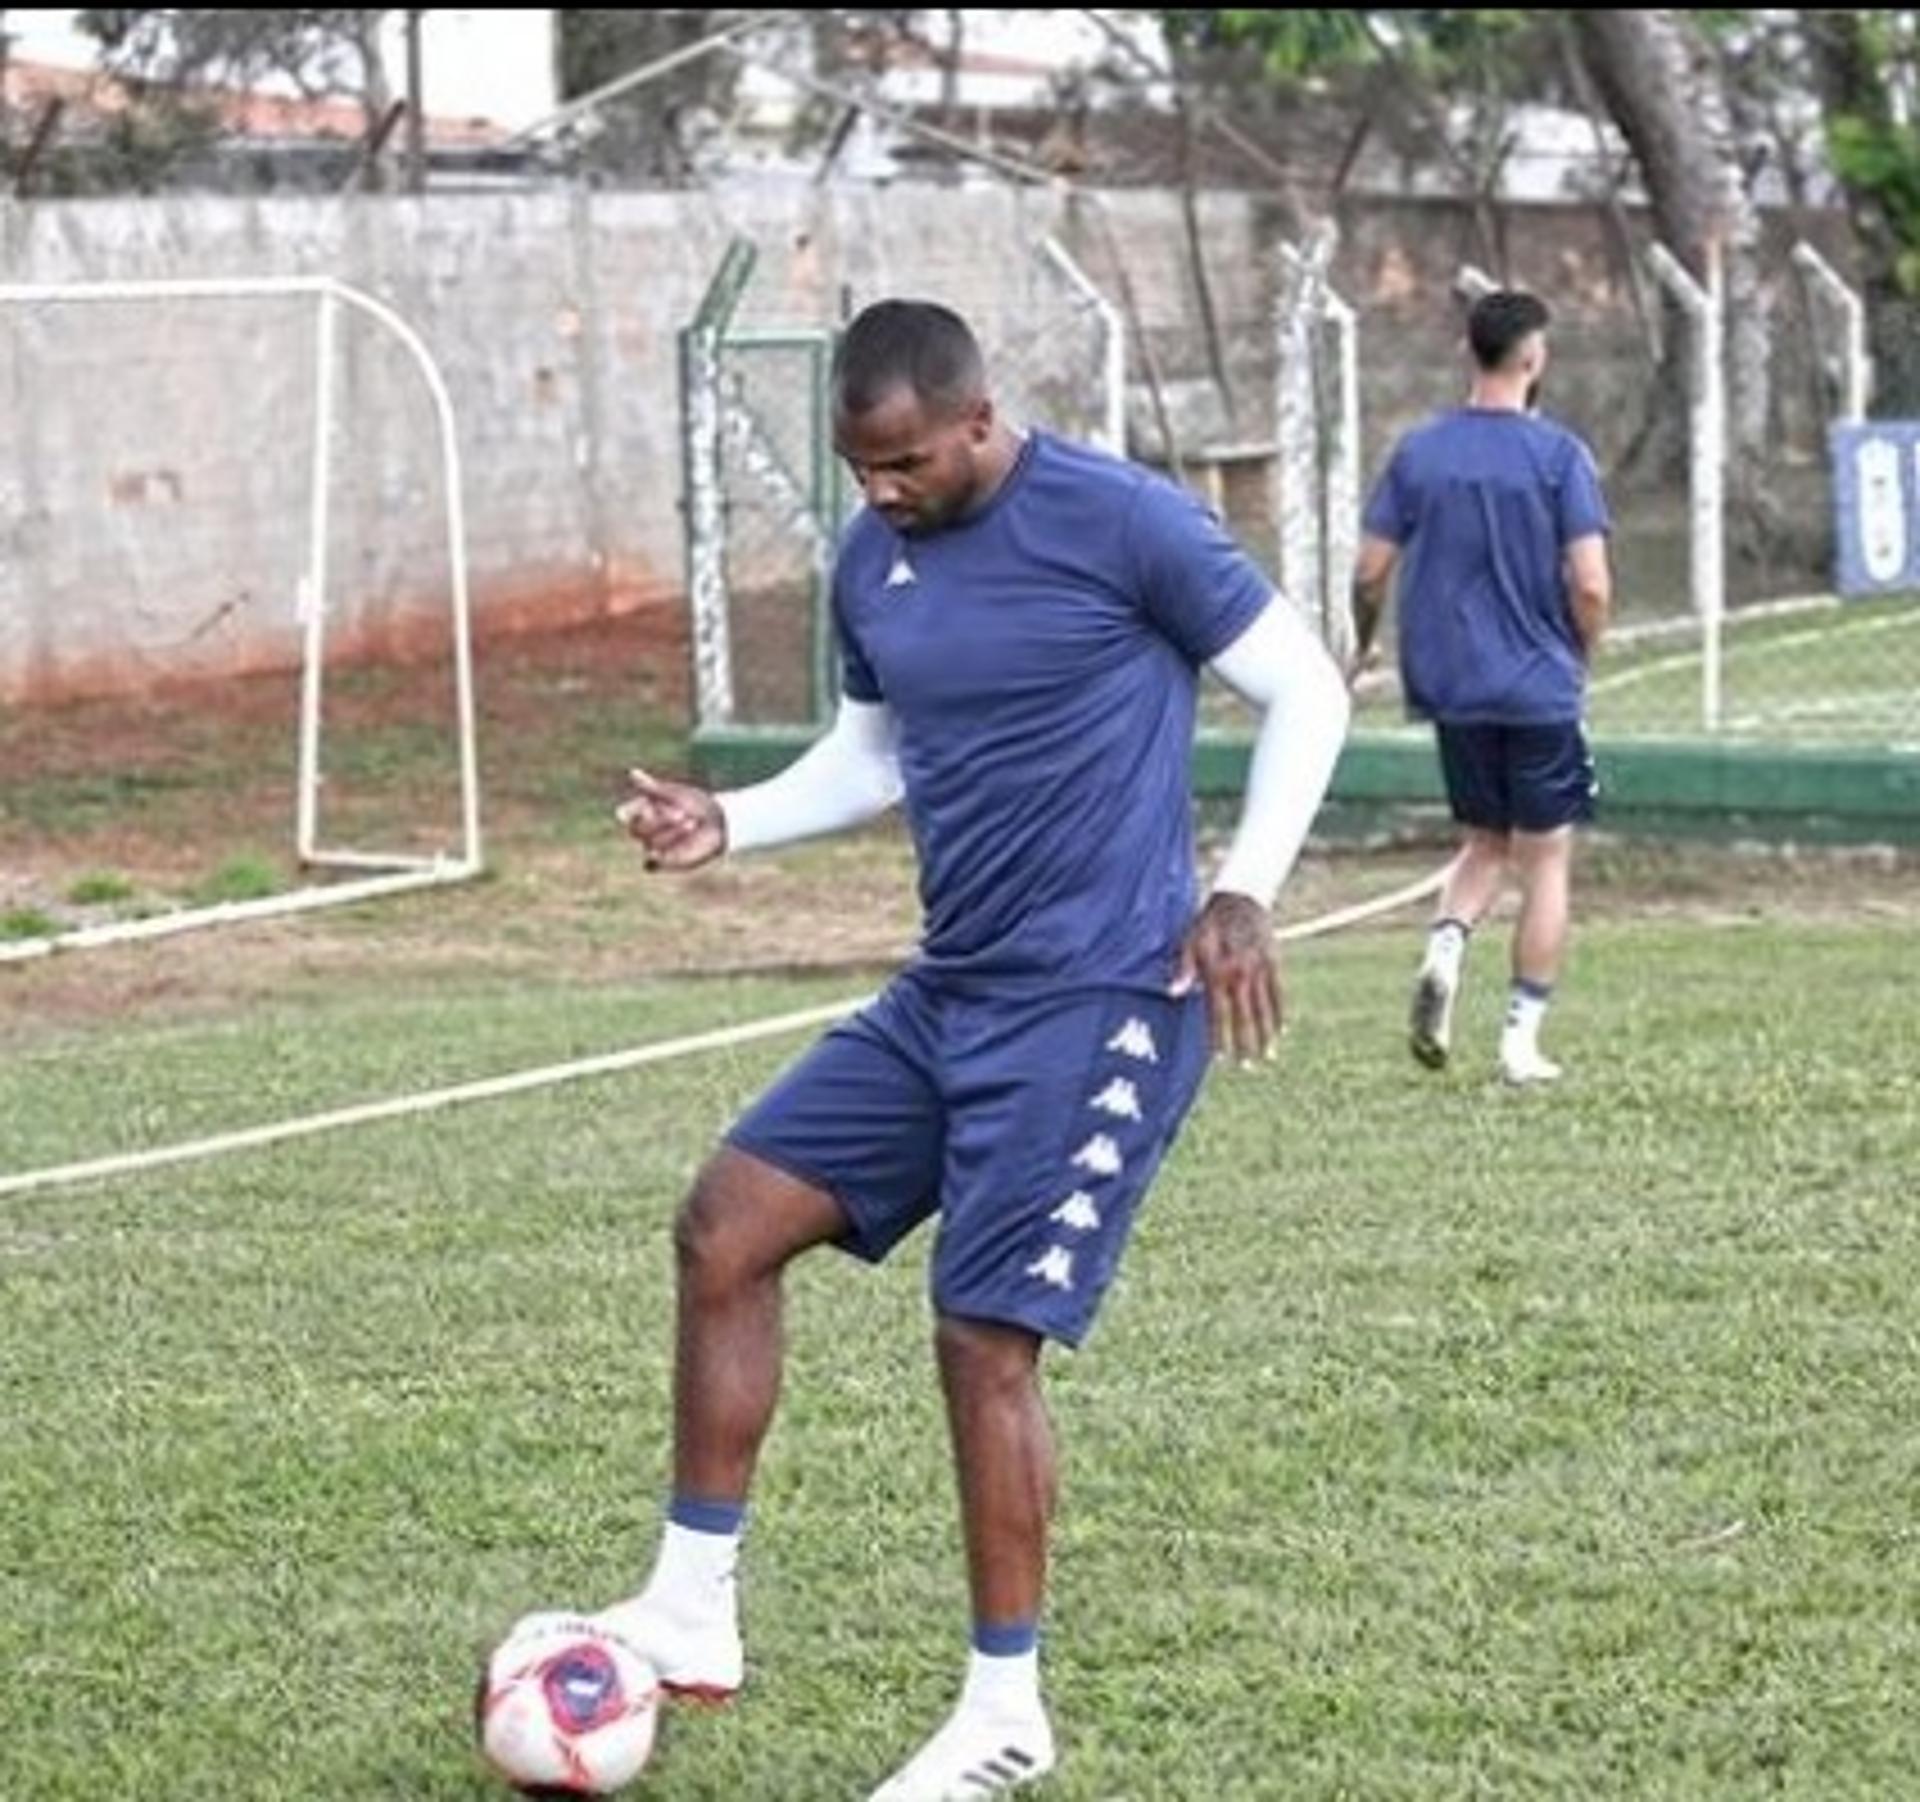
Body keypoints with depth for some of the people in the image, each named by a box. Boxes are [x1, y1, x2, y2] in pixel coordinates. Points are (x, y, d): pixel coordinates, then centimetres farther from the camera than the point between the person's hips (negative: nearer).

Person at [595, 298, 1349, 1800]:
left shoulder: (1121, 522, -14)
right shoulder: (871, 563, 7)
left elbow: (1306, 692, -7)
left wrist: (1246, 892, -17)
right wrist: (730, 825, 4)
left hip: (1102, 1002, -8)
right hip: (950, 991, 8)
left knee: (984, 1335, -8)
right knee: (725, 1225, 2)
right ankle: (694, 1609, 11)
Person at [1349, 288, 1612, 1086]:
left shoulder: (1418, 451, 1)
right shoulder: (1559, 454, -9)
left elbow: (1371, 571, 1)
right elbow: (1590, 586, -14)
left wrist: (1363, 645, 20)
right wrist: (1582, 657, 5)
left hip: (1449, 688, 4)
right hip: (1540, 688, -4)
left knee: (1484, 843, 20)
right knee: (1545, 860, 8)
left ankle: (1445, 948, -8)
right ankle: (1521, 1038, 7)